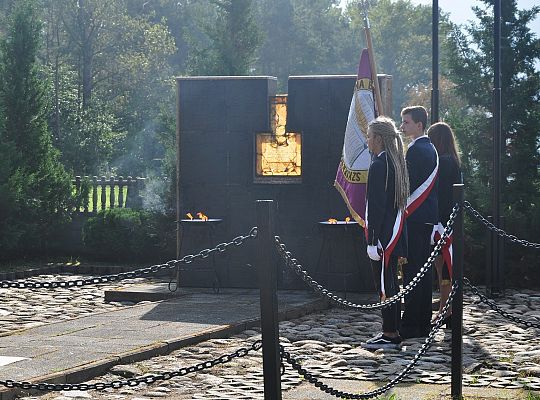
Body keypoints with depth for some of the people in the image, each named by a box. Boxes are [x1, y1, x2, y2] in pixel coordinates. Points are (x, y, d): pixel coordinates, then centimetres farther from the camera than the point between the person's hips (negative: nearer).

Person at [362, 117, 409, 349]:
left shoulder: (379, 165, -16)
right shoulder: (395, 162, 13)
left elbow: (376, 206, -19)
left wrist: (372, 241, -19)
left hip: (383, 235, -10)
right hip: (395, 234, 10)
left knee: (384, 285, -5)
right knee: (391, 284, 14)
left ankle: (389, 335, -3)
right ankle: (393, 332, 19)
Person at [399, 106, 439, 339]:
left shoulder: (416, 150, -13)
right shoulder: (431, 149, 17)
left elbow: (409, 184, -18)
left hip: (414, 216, -10)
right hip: (428, 217, 10)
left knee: (411, 270, -8)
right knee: (424, 270, 12)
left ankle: (411, 324, -8)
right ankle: (424, 324, 16)